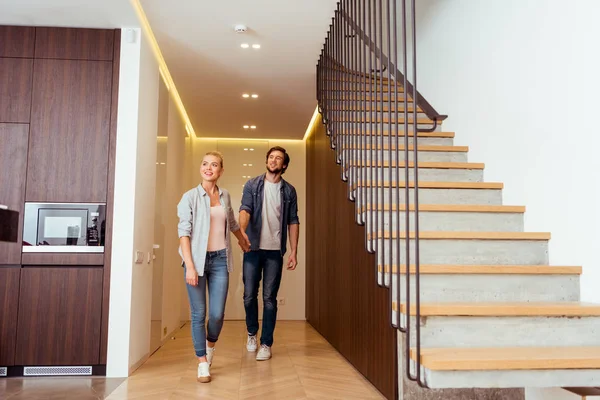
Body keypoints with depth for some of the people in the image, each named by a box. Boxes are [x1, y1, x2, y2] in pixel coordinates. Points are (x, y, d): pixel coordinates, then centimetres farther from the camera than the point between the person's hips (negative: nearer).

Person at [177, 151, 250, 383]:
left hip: (220, 259, 3)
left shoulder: (225, 196, 9)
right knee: (198, 314, 1)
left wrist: (243, 241, 42)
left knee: (217, 313, 2)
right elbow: (184, 233, -9)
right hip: (197, 259, -3)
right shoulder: (190, 197, -4)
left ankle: (210, 345, 33)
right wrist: (189, 266, -16)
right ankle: (203, 363, 16)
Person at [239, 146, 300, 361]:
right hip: (253, 248, 0)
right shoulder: (252, 185, 4)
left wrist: (294, 252, 1)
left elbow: (293, 222, 6)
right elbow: (245, 210, -9)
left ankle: (266, 343, 13)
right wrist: (242, 231, -30)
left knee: (269, 298, 2)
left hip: (275, 250, 0)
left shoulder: (289, 190, 6)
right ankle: (252, 333, 30)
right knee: (249, 295, 6)